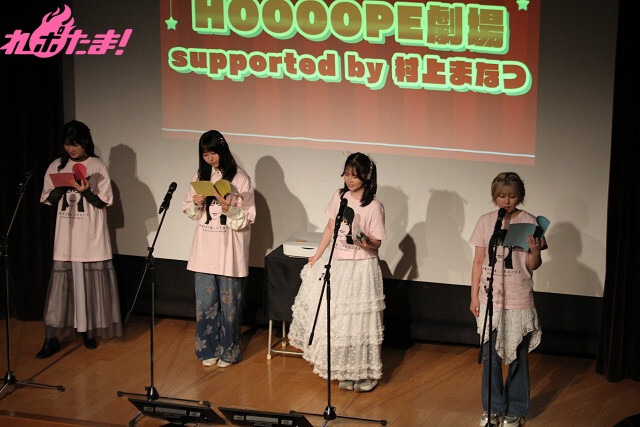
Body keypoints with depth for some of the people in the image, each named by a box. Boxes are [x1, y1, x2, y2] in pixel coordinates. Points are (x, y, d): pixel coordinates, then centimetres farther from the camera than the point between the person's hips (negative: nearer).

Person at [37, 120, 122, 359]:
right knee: (61, 282, -2)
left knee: (90, 283, 2)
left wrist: (86, 191, -20)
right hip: (65, 236, 2)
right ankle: (51, 338, -2)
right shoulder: (56, 167, 8)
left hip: (91, 237, -2)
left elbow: (104, 202, -3)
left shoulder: (97, 166, -1)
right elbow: (47, 200, 11)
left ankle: (88, 330, 16)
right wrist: (61, 188, -9)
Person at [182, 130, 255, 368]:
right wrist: (196, 204, -7)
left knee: (229, 301, 2)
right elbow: (189, 212, 15)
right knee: (205, 301, 6)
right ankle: (209, 349, 19)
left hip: (229, 249, -4)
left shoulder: (239, 179, -6)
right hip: (205, 249, 4)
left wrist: (228, 208, -23)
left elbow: (247, 218, -6)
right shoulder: (200, 177, 8)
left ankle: (228, 351, 15)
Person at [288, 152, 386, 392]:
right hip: (337, 263, 5)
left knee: (359, 320, -1)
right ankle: (346, 372, 23)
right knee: (336, 319, 9)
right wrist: (318, 256, 13)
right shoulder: (340, 196, 3)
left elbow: (377, 243, -9)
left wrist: (367, 243, -30)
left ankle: (366, 372, 13)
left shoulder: (374, 207, -13)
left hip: (361, 267, -5)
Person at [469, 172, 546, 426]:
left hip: (518, 301, -2)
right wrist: (474, 296, 8)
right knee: (489, 356, 7)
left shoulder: (528, 222, -3)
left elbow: (533, 265, -2)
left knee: (517, 357, 4)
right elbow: (479, 261, 10)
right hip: (489, 299, 2)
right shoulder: (486, 222, 4)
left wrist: (535, 251, -24)